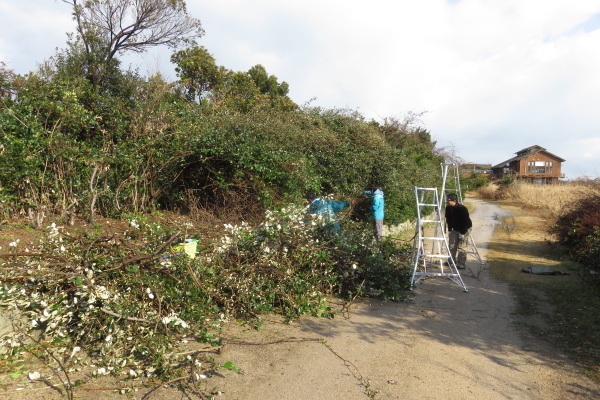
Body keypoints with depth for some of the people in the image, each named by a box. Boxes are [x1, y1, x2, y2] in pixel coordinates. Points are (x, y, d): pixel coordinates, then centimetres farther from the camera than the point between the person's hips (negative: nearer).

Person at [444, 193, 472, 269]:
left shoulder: (462, 209, -27)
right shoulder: (448, 208, -8)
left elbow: (466, 221, -23)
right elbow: (448, 220, 5)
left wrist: (462, 233, -21)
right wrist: (449, 230, 3)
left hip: (465, 229, -7)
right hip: (455, 229, 7)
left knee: (461, 247, -7)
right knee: (452, 245, 8)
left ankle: (461, 264, 0)